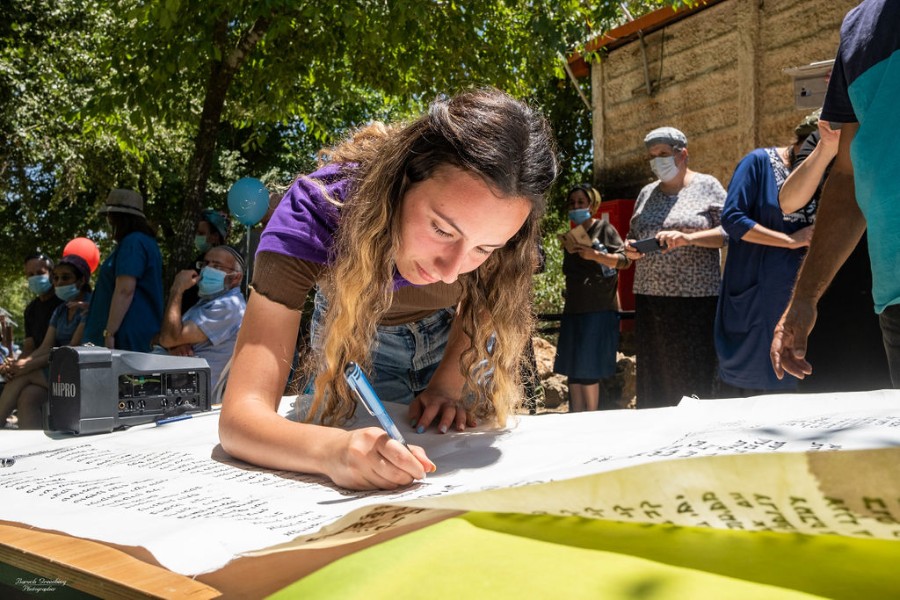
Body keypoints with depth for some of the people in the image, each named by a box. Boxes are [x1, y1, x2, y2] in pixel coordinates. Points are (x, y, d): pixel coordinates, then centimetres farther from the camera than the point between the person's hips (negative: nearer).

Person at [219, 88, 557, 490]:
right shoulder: (315, 212, -42)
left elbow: (480, 302, -9)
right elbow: (239, 415, -47)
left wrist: (446, 383, -23)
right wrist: (333, 450, -67)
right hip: (350, 329, -1)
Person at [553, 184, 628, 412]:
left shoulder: (604, 228, -2)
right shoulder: (572, 234, 17)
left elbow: (624, 259, -12)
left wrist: (595, 255, -22)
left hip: (598, 310, -7)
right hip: (574, 310, 7)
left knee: (588, 372, -8)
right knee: (572, 371, 6)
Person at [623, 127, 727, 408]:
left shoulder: (707, 186, 3)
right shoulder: (647, 193, 17)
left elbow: (729, 232, -5)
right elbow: (633, 235, 26)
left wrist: (688, 238, -18)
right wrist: (629, 248, 3)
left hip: (695, 300, -4)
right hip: (649, 298, 5)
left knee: (693, 378, -3)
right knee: (652, 378, 4)